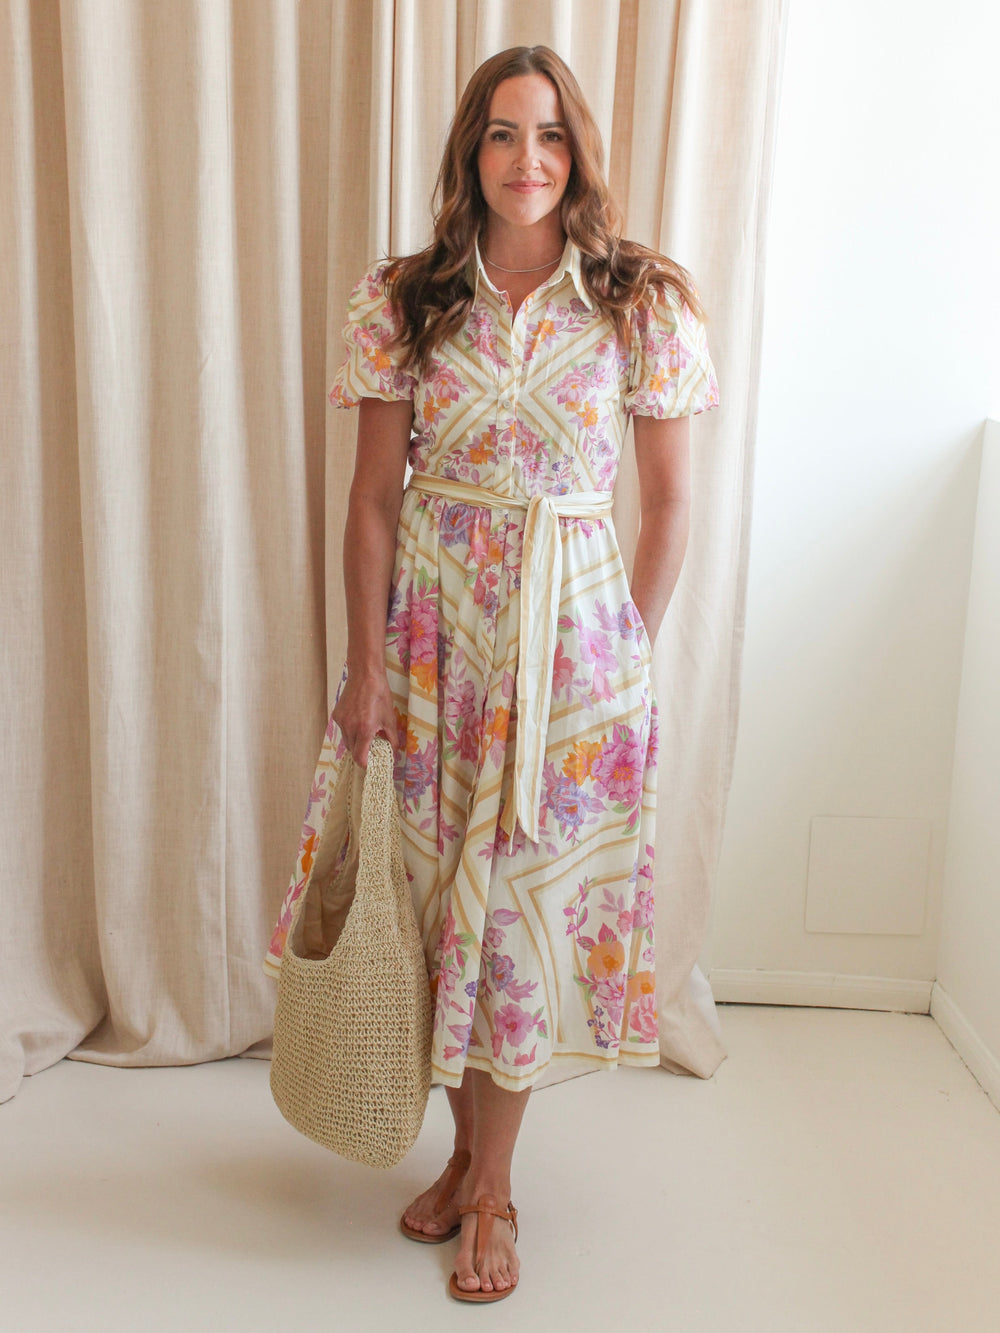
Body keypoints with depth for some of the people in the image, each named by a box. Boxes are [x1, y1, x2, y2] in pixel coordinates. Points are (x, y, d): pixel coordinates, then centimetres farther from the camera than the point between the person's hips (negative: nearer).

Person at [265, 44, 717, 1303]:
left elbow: (667, 502, 3)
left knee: (527, 895, 5)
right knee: (443, 890, 9)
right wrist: (366, 666, -2)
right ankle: (472, 1148, 31)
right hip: (434, 618, 2)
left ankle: (489, 1186, 22)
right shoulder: (405, 300, 1)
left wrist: (629, 648, 0)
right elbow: (374, 498, 1)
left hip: (572, 622, -1)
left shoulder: (641, 302, -2)